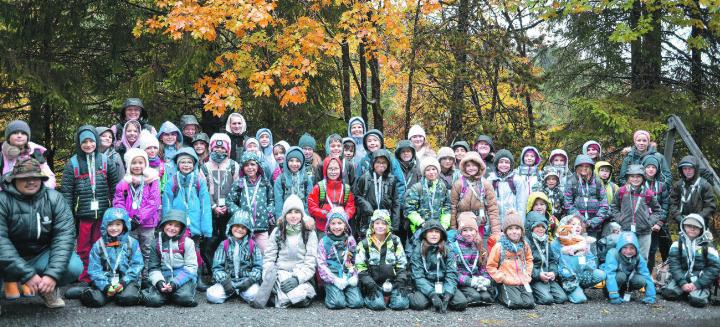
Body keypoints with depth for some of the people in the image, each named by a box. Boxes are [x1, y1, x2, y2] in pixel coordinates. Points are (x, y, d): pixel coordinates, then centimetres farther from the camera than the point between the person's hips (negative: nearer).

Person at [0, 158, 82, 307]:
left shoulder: (54, 198, -9)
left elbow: (65, 235, -16)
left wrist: (53, 274, -28)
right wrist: (27, 274, -31)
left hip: (41, 256, 2)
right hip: (13, 259, -2)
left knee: (74, 266, -24)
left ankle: (48, 289, 8)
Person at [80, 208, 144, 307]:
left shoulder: (132, 243, 5)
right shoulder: (98, 245, 6)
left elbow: (136, 265, 0)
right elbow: (94, 269, 0)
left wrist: (123, 282, -15)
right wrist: (105, 286, -16)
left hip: (127, 281, -1)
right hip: (105, 282, 1)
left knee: (128, 298, -31)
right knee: (96, 300, -26)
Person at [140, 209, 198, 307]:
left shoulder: (187, 242, 0)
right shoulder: (157, 243, 8)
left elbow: (191, 267, -4)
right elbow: (153, 267, 7)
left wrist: (175, 283, -17)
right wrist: (159, 282, -14)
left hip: (183, 277, -2)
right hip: (164, 277, 2)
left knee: (184, 297, -32)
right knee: (153, 300, -26)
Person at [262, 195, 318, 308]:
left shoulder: (309, 233, 6)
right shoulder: (277, 232, 10)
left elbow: (310, 262, -1)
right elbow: (268, 258, 8)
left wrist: (297, 278, -18)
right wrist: (269, 278, -11)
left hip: (301, 276, 0)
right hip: (281, 273, 0)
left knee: (303, 300, -32)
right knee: (298, 296, -34)